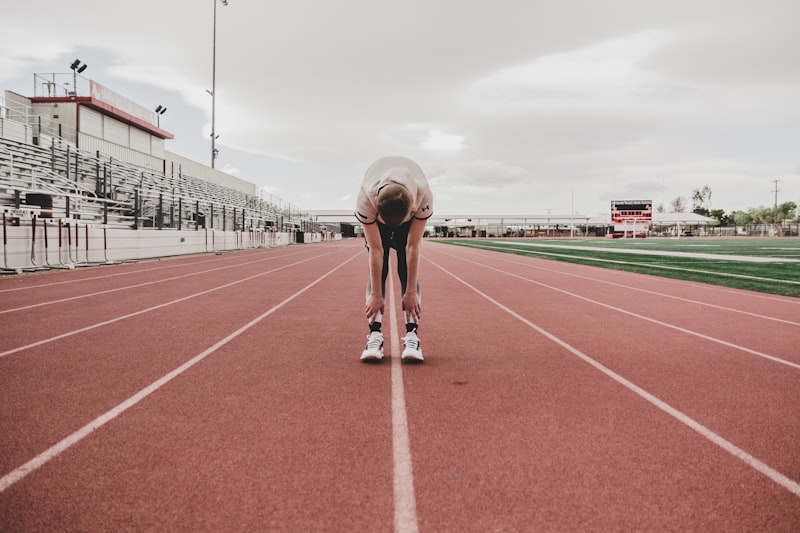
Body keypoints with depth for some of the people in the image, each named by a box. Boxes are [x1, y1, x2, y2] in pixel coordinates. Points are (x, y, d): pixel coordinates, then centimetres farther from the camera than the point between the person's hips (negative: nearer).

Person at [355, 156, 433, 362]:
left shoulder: (424, 196, -42)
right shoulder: (365, 199, -42)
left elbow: (413, 247, -34)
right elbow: (376, 250, -35)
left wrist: (411, 292, -29)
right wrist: (375, 295, -30)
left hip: (410, 213, 0)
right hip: (376, 214, 0)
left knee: (408, 271, -14)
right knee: (377, 270, -14)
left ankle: (412, 335, -17)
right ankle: (375, 335, -16)